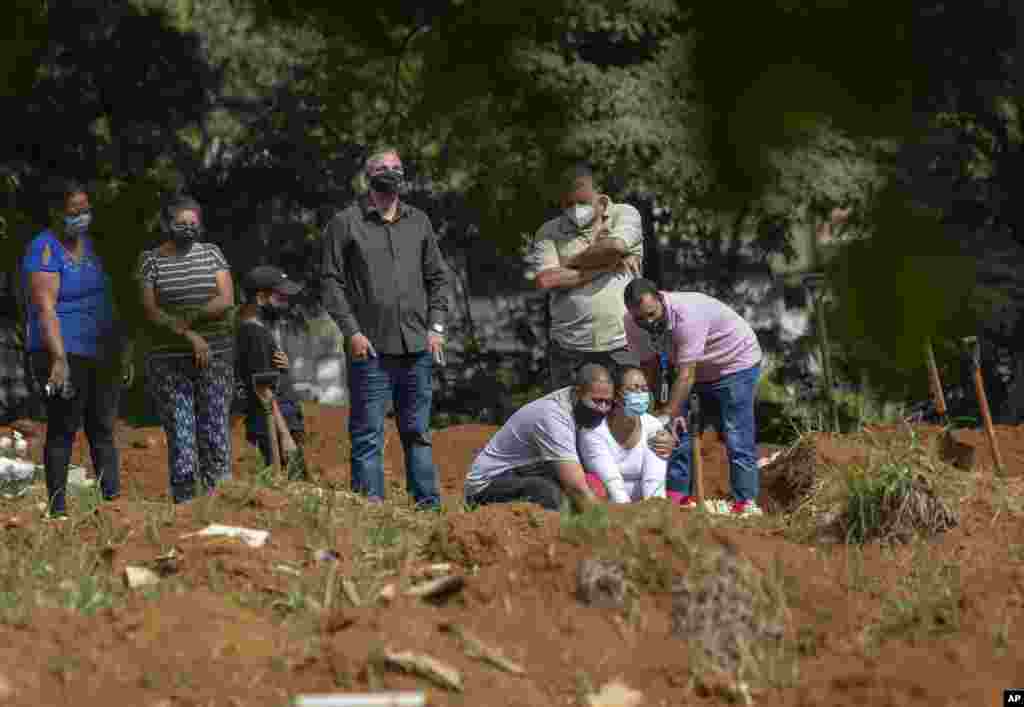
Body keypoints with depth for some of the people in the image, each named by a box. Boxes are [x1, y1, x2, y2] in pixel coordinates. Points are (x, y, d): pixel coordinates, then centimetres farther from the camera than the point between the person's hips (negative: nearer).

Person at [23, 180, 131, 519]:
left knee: (103, 430, 7)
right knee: (63, 431, -5)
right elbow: (45, 307, -17)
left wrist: (124, 352, 17)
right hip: (65, 354, -7)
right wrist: (59, 359, -26)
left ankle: (114, 500, 9)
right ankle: (57, 509, -2)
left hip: (103, 354, 7)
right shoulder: (45, 249, -9)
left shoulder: (91, 245, 14)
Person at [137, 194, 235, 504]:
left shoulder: (211, 253, 8)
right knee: (179, 434, -4)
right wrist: (190, 336, -15)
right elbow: (151, 311, -5)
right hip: (168, 362, -1)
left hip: (215, 359, 1)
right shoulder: (150, 260, 4)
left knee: (216, 431, -4)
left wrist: (187, 318, -14)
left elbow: (226, 300, -2)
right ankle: (183, 504, -1)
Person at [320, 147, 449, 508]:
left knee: (418, 432, 10)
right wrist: (351, 331, -10)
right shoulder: (345, 223, 1)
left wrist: (435, 326, 6)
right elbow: (331, 281, -2)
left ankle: (428, 503, 14)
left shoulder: (419, 222, 15)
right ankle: (370, 503, -1)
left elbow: (437, 278, 18)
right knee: (368, 434, -4)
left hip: (417, 347, 4)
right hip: (370, 349, -4)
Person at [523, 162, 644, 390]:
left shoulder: (624, 215, 6)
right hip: (569, 348, 1)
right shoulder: (548, 233, 7)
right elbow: (544, 281, -10)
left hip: (621, 345, -1)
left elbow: (616, 247, -17)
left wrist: (569, 263, -3)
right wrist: (604, 267, -9)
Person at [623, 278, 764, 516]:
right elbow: (649, 365, -6)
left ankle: (746, 503, -11)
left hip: (736, 361, -7)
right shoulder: (633, 323, -17)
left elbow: (686, 375, -38)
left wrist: (666, 415, -40)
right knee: (677, 431, -3)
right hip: (696, 368, 7)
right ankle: (679, 497, 4)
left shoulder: (686, 314, -39)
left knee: (737, 437, -14)